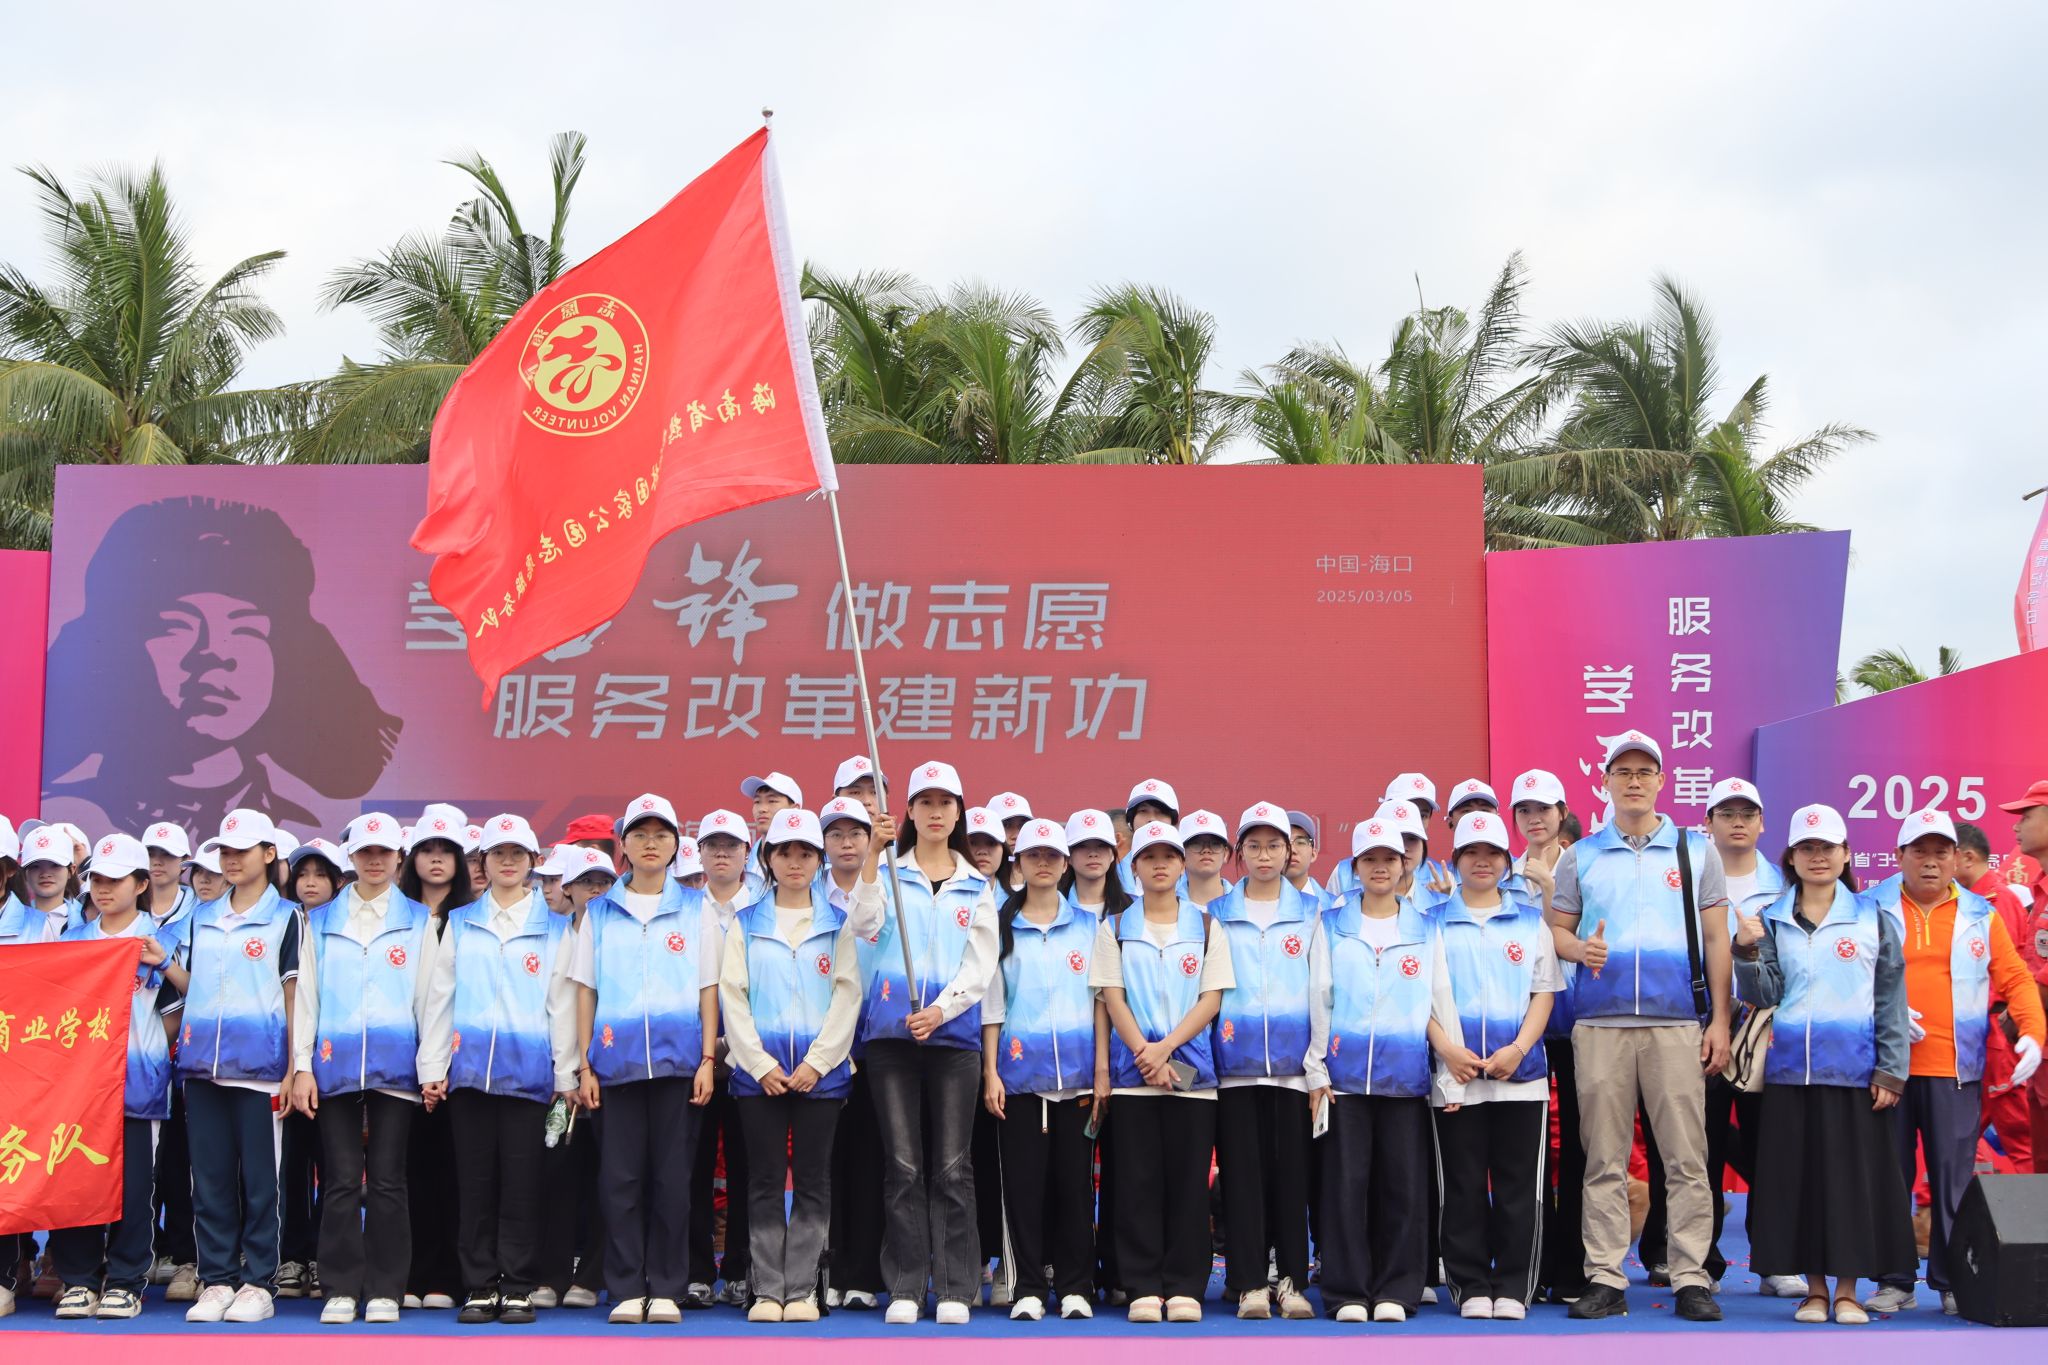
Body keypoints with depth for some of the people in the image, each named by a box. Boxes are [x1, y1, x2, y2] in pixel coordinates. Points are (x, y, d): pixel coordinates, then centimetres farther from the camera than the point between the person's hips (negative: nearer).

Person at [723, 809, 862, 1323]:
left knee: (812, 1180, 2)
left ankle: (802, 1290, 7)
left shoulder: (838, 924, 7)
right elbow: (731, 996, 2)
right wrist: (761, 1064, -9)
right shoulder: (746, 924, 8)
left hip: (820, 1072, 0)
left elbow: (847, 996, 0)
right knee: (765, 1180, 2)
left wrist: (815, 1062, -10)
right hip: (758, 1072, 0)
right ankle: (767, 1290, 7)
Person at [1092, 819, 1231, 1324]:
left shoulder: (1206, 927, 8)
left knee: (1189, 1181, 0)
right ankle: (1144, 1286, 4)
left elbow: (1212, 998, 1)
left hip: (1192, 1070, 0)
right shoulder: (1116, 929, 8)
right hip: (1132, 1071, 0)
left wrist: (1166, 1047, -12)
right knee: (1138, 1182, -1)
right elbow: (1113, 998, 2)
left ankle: (1185, 1286, 5)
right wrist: (1144, 1053, -12)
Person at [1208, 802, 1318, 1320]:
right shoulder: (1218, 912, 10)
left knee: (1292, 1170, 0)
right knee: (1242, 1171, -1)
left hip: (1293, 1059, 0)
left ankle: (1293, 1281, 8)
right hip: (1235, 1058, 0)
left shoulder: (1310, 909, 10)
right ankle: (1248, 1282, 3)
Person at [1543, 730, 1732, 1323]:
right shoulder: (1580, 856, 13)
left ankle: (1691, 1278, 2)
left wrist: (1720, 1020, 2)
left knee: (1686, 1156, -3)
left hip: (1677, 1022, -1)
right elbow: (1557, 928, 14)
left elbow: (1717, 939, 9)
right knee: (1604, 1158, 2)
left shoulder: (1696, 850, 11)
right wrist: (1579, 948, -10)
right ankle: (1605, 1279, 5)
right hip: (1599, 1023, 1)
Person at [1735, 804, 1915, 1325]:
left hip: (1854, 1068, -1)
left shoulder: (1873, 917, 4)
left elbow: (1891, 999, 3)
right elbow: (1764, 996, 2)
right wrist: (1748, 950, -15)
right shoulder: (1772, 920, 7)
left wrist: (1891, 1069, -2)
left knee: (1853, 1174, 1)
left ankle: (1847, 1290, 11)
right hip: (1791, 1068, 1)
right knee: (1797, 1175, 3)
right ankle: (1813, 1288, 13)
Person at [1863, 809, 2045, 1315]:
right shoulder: (1872, 910, 5)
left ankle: (1952, 1282, 11)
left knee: (1953, 1176, 1)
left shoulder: (1979, 915, 10)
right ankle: (1895, 1282, 12)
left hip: (1955, 1071, 1)